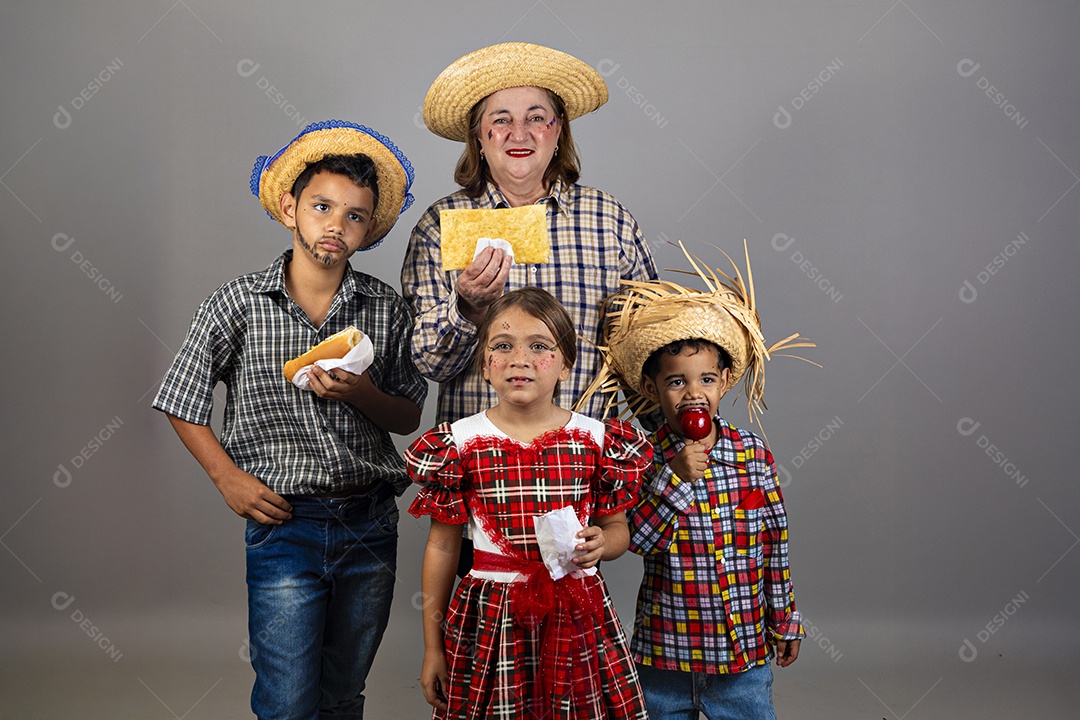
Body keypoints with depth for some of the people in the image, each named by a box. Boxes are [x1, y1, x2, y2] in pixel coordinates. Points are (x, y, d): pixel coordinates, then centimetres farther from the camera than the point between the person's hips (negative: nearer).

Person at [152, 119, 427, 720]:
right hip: (285, 523, -2)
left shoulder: (387, 310, 0)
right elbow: (182, 403, 5)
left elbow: (409, 417, 7)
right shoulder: (238, 303, -4)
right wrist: (229, 477, -5)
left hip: (371, 525, 2)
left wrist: (361, 393, -13)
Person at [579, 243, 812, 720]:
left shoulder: (753, 453, -2)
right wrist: (676, 477, -27)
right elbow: (638, 539, -18)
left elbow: (774, 544, 5)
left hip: (745, 650, 2)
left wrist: (784, 622, 9)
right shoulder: (644, 457, -9)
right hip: (665, 651, -1)